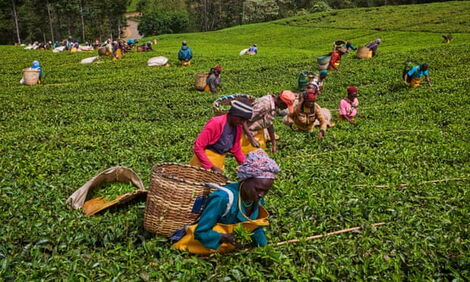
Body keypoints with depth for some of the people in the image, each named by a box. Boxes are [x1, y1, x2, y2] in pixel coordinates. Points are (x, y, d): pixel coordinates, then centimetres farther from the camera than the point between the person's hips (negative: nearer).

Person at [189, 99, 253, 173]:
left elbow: (236, 150, 12)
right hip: (204, 162, -7)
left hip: (219, 163, 7)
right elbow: (197, 147, -21)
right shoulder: (215, 123, -21)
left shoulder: (238, 127, -1)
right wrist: (211, 167, -24)